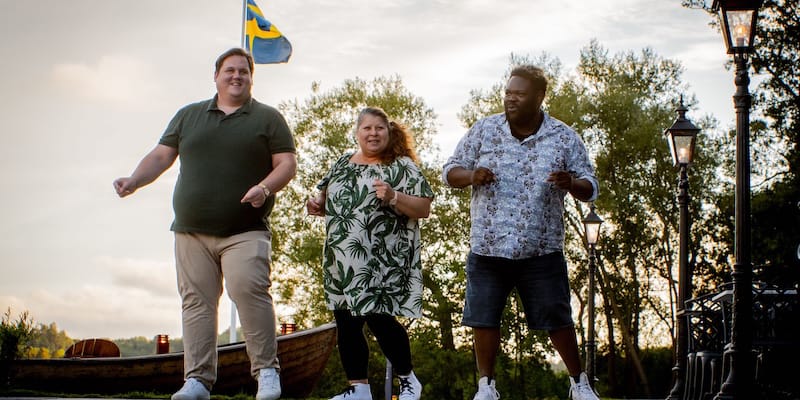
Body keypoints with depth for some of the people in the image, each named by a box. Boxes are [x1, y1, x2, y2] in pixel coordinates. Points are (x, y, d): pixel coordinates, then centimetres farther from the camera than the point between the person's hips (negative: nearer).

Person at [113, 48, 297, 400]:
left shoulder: (267, 118, 9)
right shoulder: (189, 116, 18)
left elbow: (287, 163, 4)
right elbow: (161, 155, 16)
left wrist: (265, 188, -16)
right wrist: (134, 180, -2)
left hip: (245, 231, -3)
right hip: (192, 230, 4)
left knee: (248, 288, -22)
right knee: (197, 301, -1)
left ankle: (267, 371, -14)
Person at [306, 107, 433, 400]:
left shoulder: (402, 166, -2)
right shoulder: (342, 163, 14)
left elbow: (424, 209, -7)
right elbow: (329, 199, 26)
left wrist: (393, 197, -22)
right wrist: (317, 205, 3)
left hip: (382, 263, -6)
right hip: (342, 262, 6)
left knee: (378, 319, -10)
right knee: (346, 323, 5)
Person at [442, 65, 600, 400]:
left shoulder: (564, 138, 1)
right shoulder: (483, 130, 2)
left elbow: (590, 188, 3)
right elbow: (449, 172, 7)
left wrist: (571, 184, -20)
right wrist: (471, 176, -16)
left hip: (542, 250, -1)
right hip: (488, 247, 1)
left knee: (558, 320, 6)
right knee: (483, 318, 4)